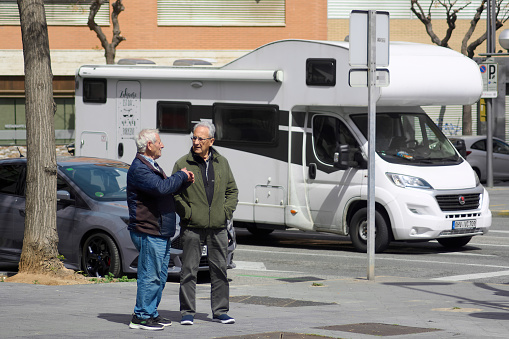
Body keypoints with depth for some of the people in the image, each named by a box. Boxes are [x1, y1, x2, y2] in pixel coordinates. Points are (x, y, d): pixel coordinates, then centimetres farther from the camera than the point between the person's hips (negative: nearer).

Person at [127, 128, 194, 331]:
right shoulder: (139, 169, -14)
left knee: (160, 276, 13)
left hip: (161, 233, 11)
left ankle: (151, 313, 20)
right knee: (150, 275, -8)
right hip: (148, 232, -10)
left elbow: (168, 188, 26)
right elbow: (160, 187, -27)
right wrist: (181, 176, -12)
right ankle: (141, 317, -4)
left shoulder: (151, 166, 21)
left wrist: (184, 179, 7)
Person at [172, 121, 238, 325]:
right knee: (189, 270, -2)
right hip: (192, 228, -3)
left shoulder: (222, 163, 10)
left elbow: (232, 191, 17)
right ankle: (187, 312, 4)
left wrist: (226, 211, 3)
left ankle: (220, 310, 13)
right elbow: (173, 193, 1)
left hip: (218, 227, 3)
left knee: (219, 269, 6)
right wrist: (187, 213, -11)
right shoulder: (183, 164, 1)